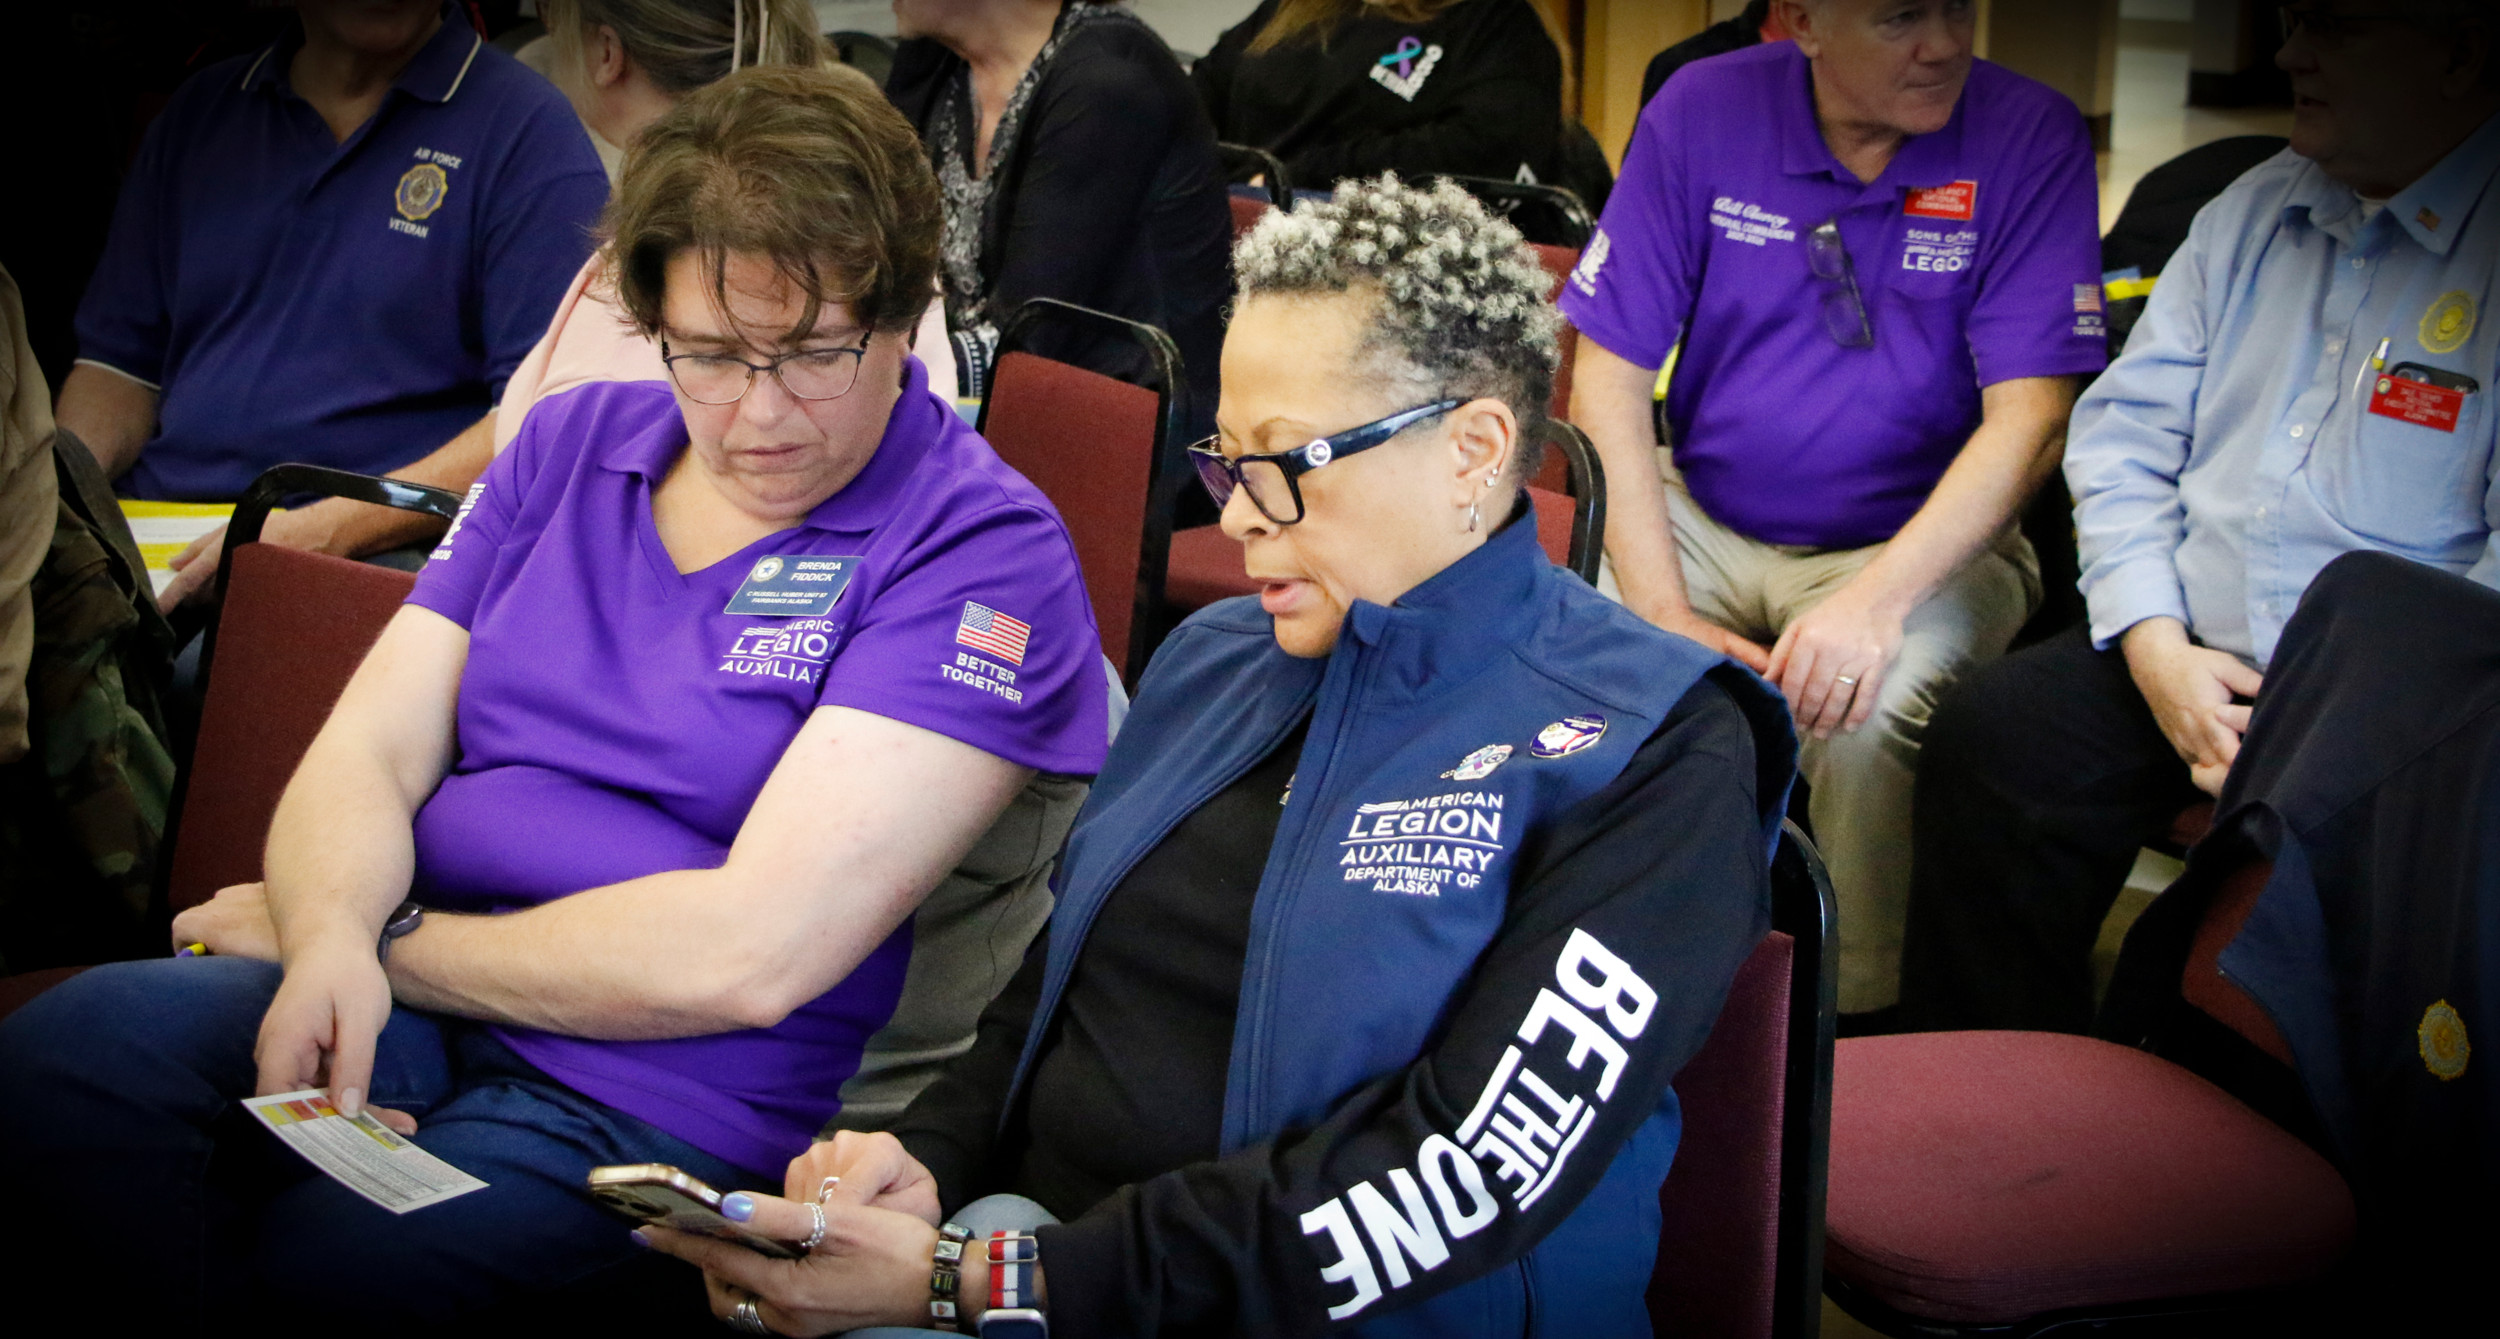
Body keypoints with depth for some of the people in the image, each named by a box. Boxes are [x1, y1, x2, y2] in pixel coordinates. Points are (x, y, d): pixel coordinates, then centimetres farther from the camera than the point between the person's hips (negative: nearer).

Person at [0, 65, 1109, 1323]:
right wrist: (331, 935, -15)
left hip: (666, 1103, -5)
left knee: (306, 1258, -32)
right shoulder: (573, 442, 14)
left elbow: (748, 953, -15)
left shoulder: (983, 549, -7)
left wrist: (384, 944, -6)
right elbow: (367, 753, 9)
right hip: (395, 1026, 5)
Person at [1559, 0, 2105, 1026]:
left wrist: (1876, 602, -29)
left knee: (1869, 705, -33)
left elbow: (2029, 416, -15)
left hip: (1919, 544, -2)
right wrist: (1666, 615, -17)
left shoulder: (2029, 137, -9)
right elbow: (1608, 379, -5)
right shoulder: (1701, 113, -4)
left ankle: (1857, 1021, -11)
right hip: (1701, 522, 2)